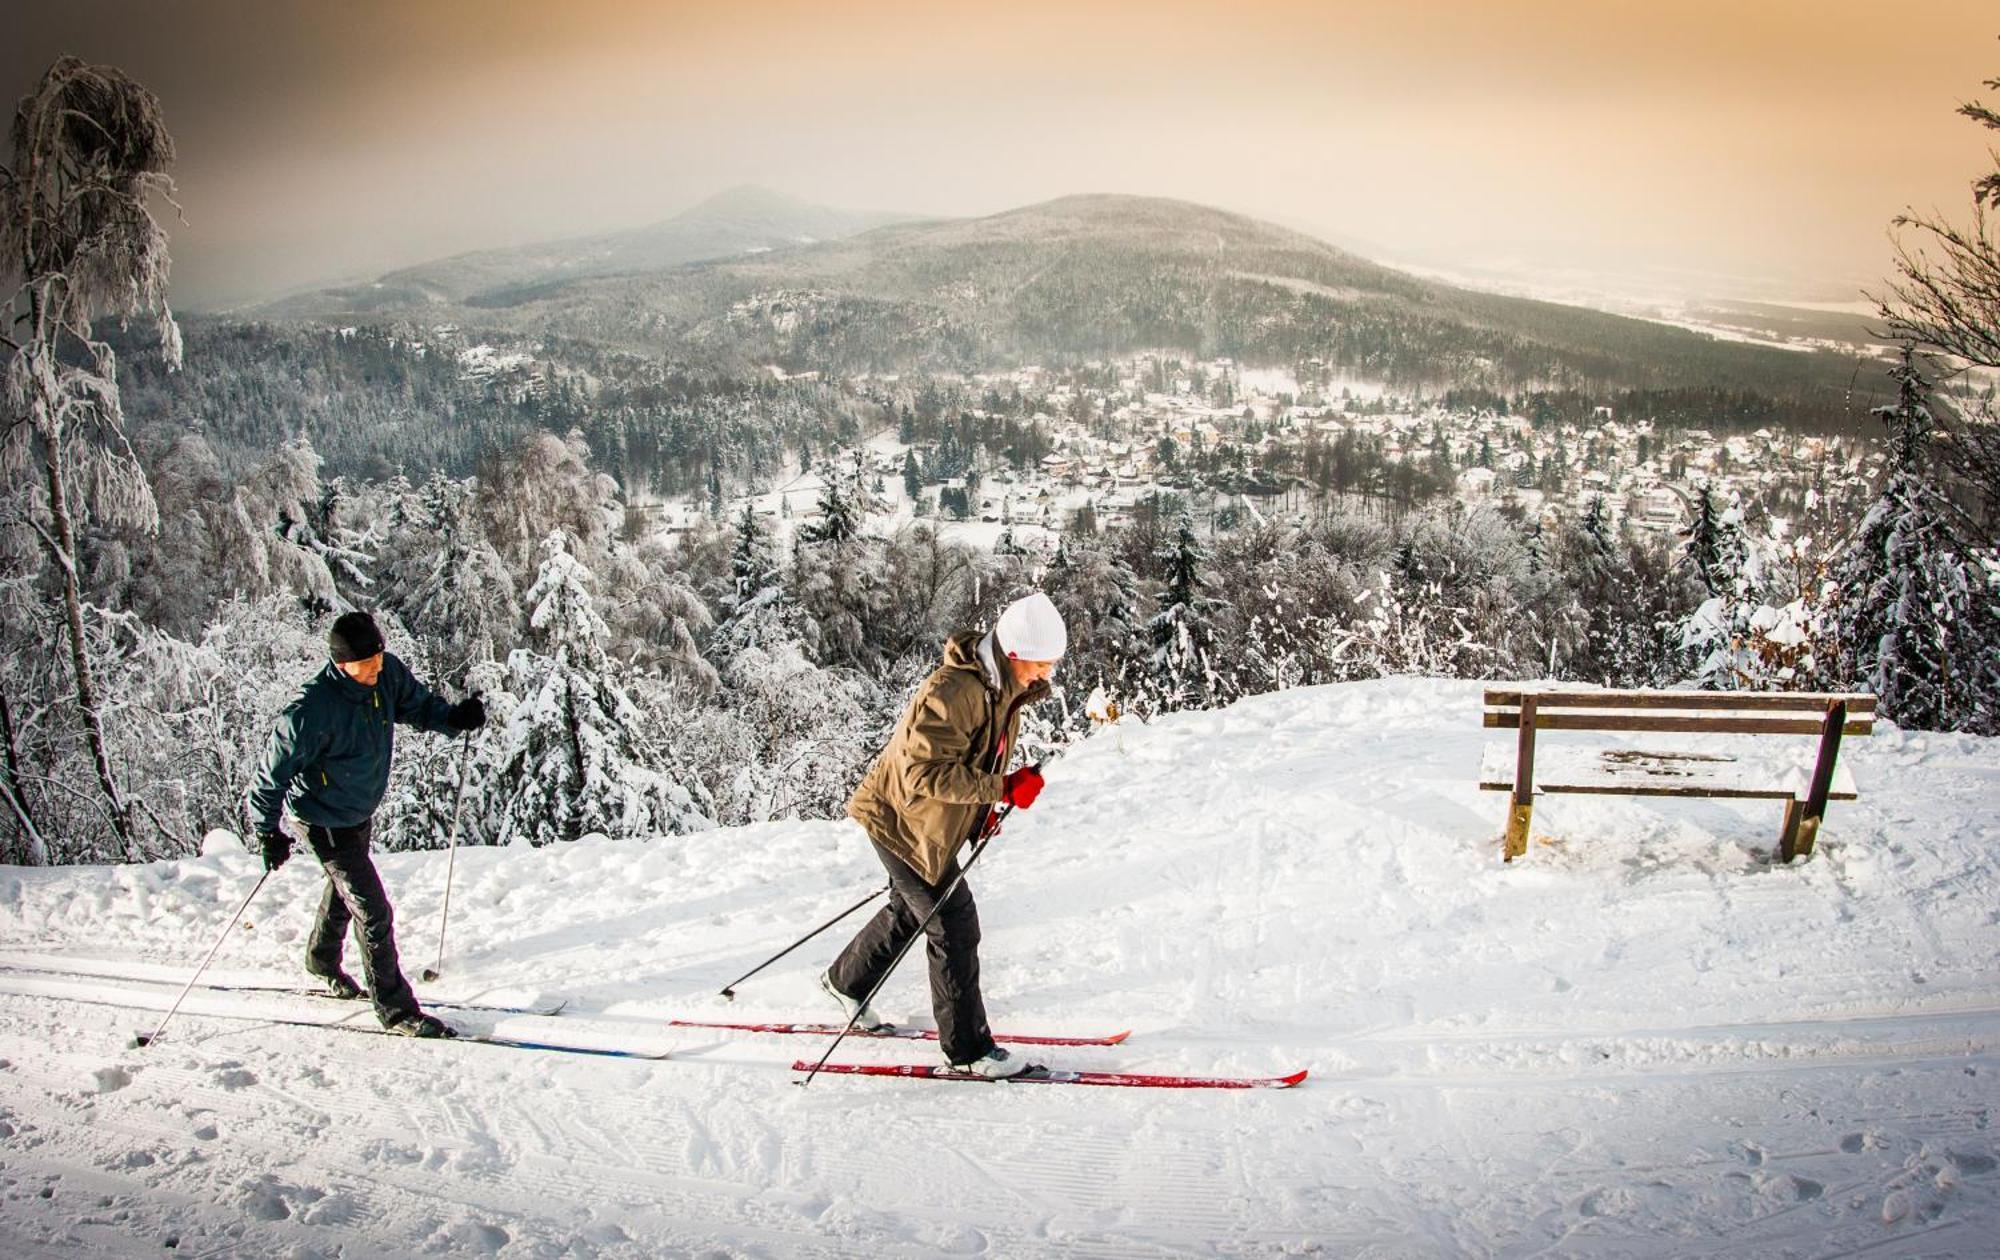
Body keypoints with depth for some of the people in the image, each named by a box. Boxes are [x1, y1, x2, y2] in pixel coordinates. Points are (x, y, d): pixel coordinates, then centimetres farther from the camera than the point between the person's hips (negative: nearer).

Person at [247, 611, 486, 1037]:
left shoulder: (388, 674, -17)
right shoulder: (312, 710, -33)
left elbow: (417, 705, 2)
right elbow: (275, 769, -23)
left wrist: (453, 717, -18)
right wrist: (269, 832, -18)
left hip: (362, 810, 8)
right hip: (327, 822, -8)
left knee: (345, 888, 29)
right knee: (374, 912, -7)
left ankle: (323, 960, 56)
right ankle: (396, 1008, 6)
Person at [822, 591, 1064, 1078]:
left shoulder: (1004, 687, 0)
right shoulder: (952, 691, -31)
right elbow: (925, 772, -33)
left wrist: (985, 806, 4)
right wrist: (1001, 789, -33)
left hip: (928, 824, 10)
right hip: (903, 821, -10)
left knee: (911, 910, 26)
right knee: (956, 927, -5)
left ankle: (845, 981, 48)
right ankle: (969, 1050, 7)